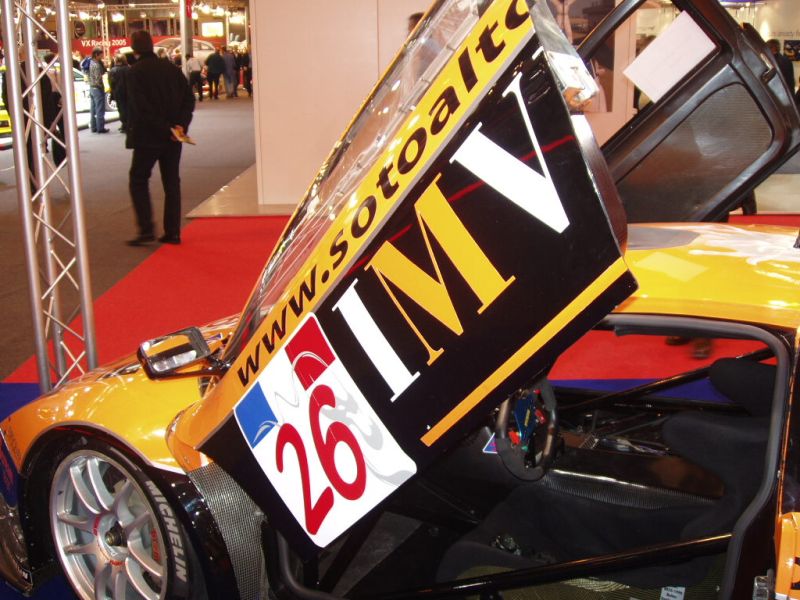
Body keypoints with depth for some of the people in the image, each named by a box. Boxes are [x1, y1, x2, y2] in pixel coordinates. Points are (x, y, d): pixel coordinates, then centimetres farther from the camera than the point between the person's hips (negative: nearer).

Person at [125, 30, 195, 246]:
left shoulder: (135, 72, -10)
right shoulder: (171, 67, 5)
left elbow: (142, 107, -18)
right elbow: (189, 97, 2)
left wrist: (166, 130, -14)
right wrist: (181, 125, -5)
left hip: (147, 137, -5)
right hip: (173, 138, 5)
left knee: (138, 180, 8)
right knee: (171, 183, 10)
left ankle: (146, 230, -1)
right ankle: (172, 232, 10)